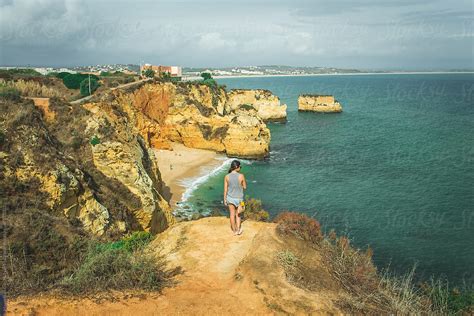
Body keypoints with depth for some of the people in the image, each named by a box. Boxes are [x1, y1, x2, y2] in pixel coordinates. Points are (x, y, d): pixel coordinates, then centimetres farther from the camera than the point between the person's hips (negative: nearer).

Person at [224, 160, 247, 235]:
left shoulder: (227, 177, -12)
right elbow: (245, 187, -5)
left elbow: (225, 189, -6)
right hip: (239, 198, -1)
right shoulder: (241, 176, -18)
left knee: (232, 214, 15)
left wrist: (225, 199, 5)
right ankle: (238, 229, 22)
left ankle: (234, 231, 26)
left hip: (230, 198, 1)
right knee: (238, 214, 21)